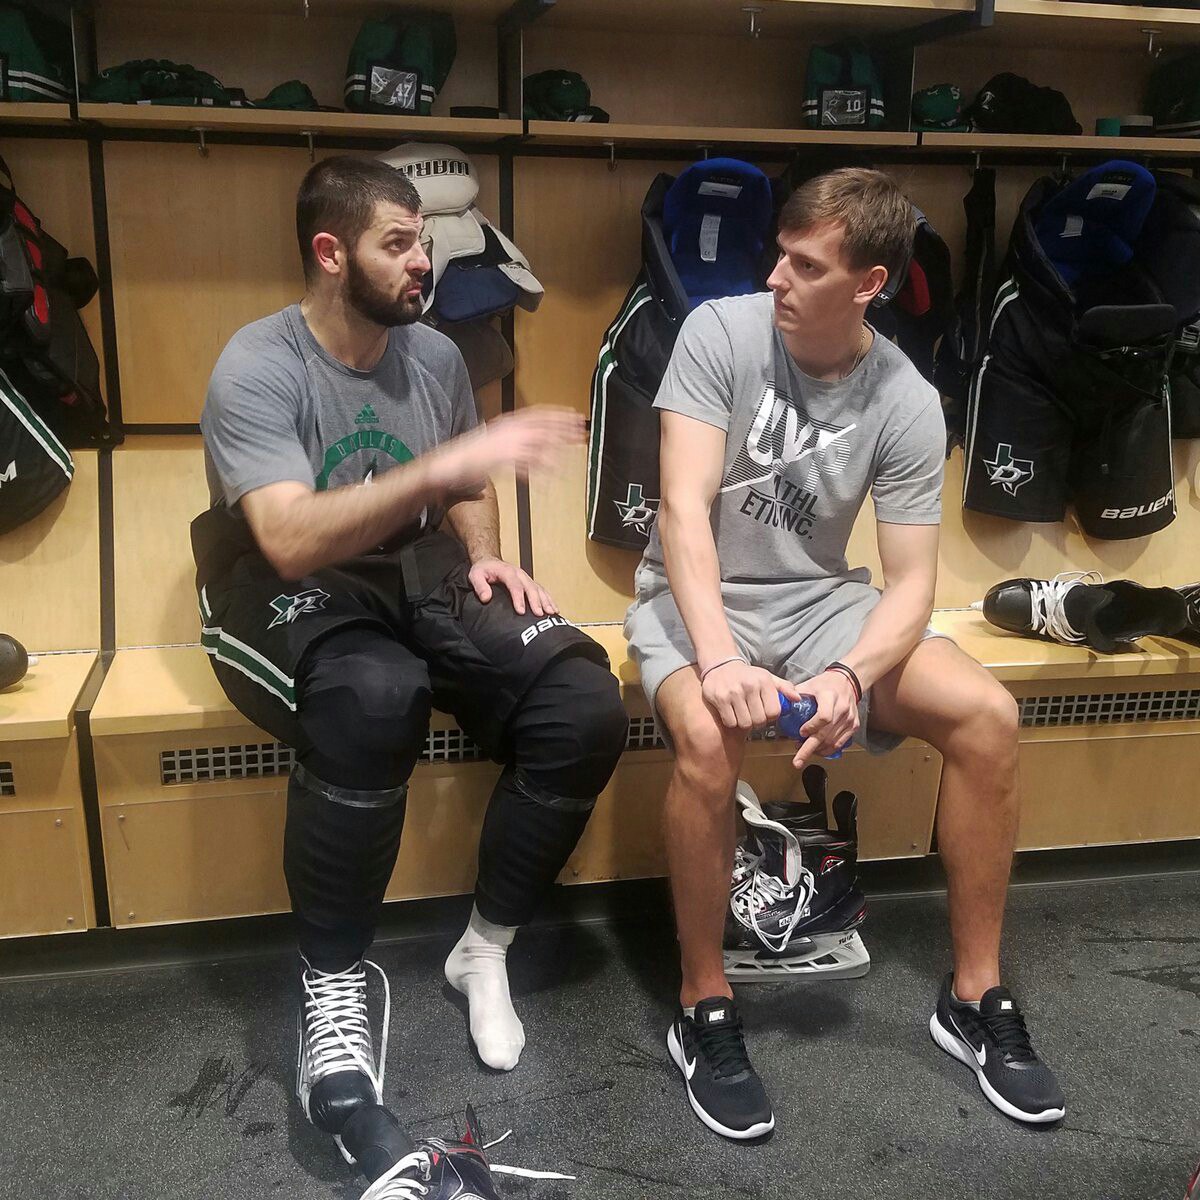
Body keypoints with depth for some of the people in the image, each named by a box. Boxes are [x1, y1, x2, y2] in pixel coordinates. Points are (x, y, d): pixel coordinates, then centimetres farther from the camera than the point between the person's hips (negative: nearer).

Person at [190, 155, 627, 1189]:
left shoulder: (435, 354, 5)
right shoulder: (257, 367, -14)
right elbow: (292, 543, -29)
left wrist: (485, 557, 0)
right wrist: (442, 464, -37)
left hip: (420, 577, 5)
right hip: (292, 596, -5)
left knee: (585, 707, -20)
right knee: (375, 699, -41)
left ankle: (487, 947, 1)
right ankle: (334, 980, -17)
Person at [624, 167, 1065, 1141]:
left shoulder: (907, 403, -7)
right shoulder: (721, 332, -13)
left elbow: (911, 581, -8)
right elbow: (685, 507, -21)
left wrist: (849, 676, -29)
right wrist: (719, 660, -35)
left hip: (818, 597, 3)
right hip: (696, 595, -3)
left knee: (987, 714, -16)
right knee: (708, 737, -35)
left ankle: (975, 997, 2)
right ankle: (704, 1013, -12)